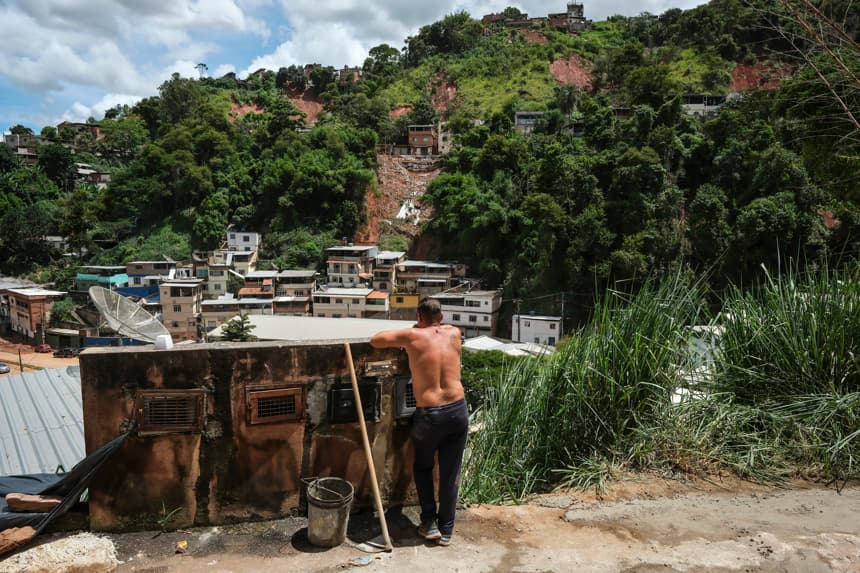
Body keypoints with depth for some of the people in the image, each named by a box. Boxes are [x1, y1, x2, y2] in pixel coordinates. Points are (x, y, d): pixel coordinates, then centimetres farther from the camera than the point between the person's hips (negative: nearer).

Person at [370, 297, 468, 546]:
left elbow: (375, 340, 6)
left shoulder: (413, 336, -5)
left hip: (429, 415, -3)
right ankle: (446, 530, 23)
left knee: (422, 467, 23)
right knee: (450, 473, 15)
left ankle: (429, 523, 21)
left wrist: (400, 336, 19)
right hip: (458, 411, 3)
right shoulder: (453, 333, 5)